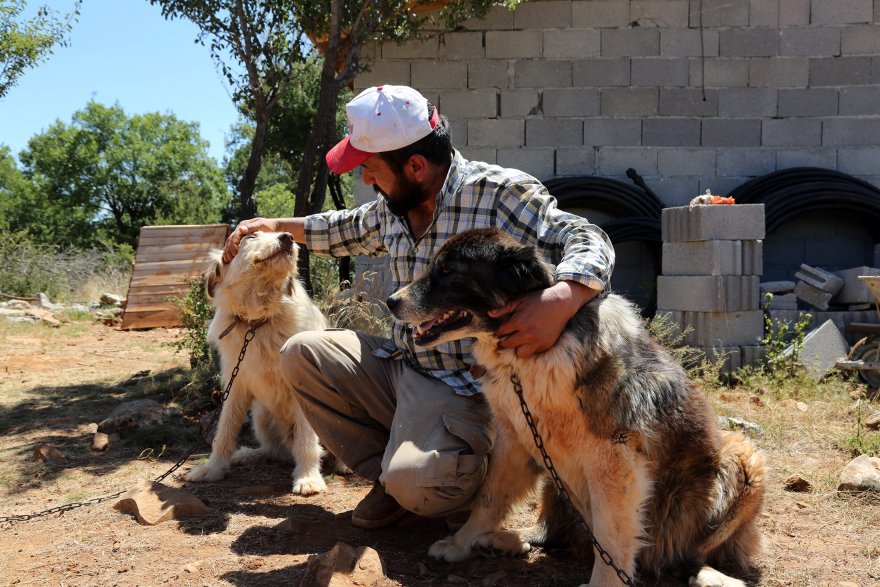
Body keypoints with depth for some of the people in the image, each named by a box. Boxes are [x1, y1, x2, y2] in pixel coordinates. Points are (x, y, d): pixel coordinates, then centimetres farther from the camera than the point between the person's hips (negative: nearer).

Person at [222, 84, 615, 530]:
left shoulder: (501, 193, -17)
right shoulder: (392, 207, 6)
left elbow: (588, 242, -24)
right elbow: (350, 230, 29)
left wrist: (562, 300, -46)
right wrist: (276, 225, 29)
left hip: (464, 389, -8)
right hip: (399, 364, 8)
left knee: (413, 482, -30)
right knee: (301, 354, 1)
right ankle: (386, 475, 5)